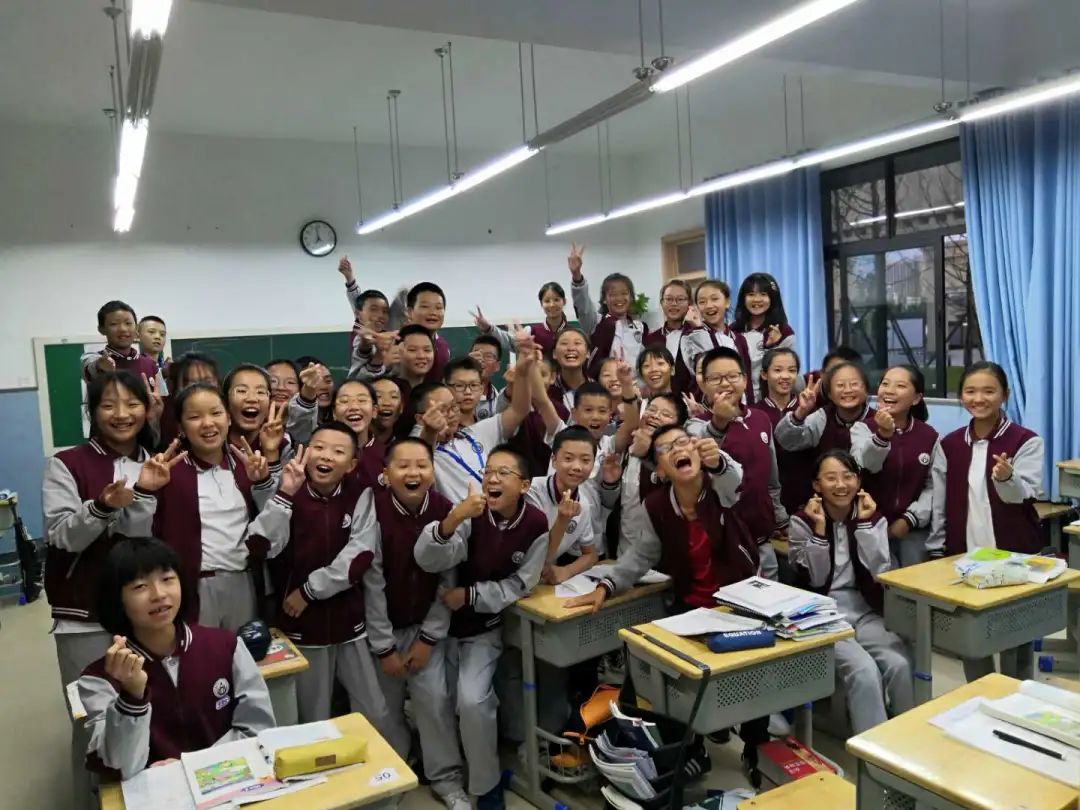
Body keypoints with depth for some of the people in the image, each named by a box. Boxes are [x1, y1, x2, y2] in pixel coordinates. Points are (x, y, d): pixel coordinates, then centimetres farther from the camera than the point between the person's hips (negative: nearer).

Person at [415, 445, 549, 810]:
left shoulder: (536, 524, -17)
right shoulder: (472, 514, -18)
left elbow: (518, 585, -12)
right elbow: (428, 561, -31)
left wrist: (469, 595, -19)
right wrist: (453, 518, -48)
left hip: (487, 624, -2)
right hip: (446, 616, 2)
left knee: (472, 701, -17)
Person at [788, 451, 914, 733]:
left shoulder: (874, 517, 6)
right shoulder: (802, 521, -2)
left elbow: (878, 573, -6)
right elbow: (815, 579, -10)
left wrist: (864, 523, -11)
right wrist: (820, 528, -18)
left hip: (865, 611, 3)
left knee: (900, 665, -23)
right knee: (864, 671, -27)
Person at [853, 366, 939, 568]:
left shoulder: (929, 436, 3)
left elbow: (933, 486, 3)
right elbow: (867, 463, -26)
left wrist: (911, 518, -8)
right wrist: (882, 434, -44)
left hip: (914, 531, 3)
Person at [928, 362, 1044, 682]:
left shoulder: (1026, 441, -6)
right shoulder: (949, 445, 4)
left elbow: (1023, 495, -19)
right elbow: (940, 504, 7)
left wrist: (1007, 477, -40)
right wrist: (936, 551, 6)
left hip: (1014, 556, -3)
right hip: (964, 556, 3)